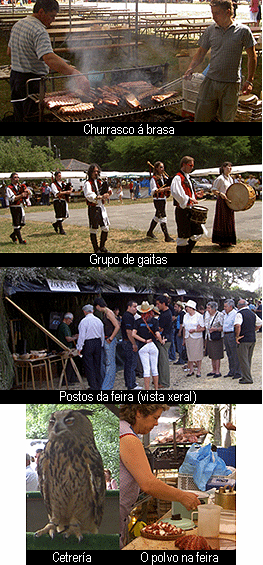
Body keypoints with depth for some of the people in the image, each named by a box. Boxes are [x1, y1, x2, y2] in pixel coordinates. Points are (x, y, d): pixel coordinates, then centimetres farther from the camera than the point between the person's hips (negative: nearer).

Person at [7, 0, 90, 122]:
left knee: (19, 117, 16)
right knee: (32, 118, -3)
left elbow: (9, 51, 21)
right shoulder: (39, 31, -22)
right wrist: (75, 73, -43)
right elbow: (49, 58, -37)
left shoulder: (18, 24, 9)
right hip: (32, 82, -9)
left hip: (14, 76, 9)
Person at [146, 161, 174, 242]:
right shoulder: (154, 179, -11)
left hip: (163, 199, 9)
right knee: (162, 217, -11)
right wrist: (164, 189, -29)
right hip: (157, 200, -9)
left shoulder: (163, 177, 13)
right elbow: (154, 191, -18)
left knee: (157, 217, 17)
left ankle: (150, 232, 30)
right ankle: (167, 237, -12)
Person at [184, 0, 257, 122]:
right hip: (210, 80, 3)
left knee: (227, 119, 6)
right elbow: (201, 53, 13)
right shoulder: (211, 30, 5)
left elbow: (252, 56, 1)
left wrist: (249, 81, -4)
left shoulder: (243, 31, -4)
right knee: (201, 116, 2)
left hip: (231, 84, -3)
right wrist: (190, 68, -5)